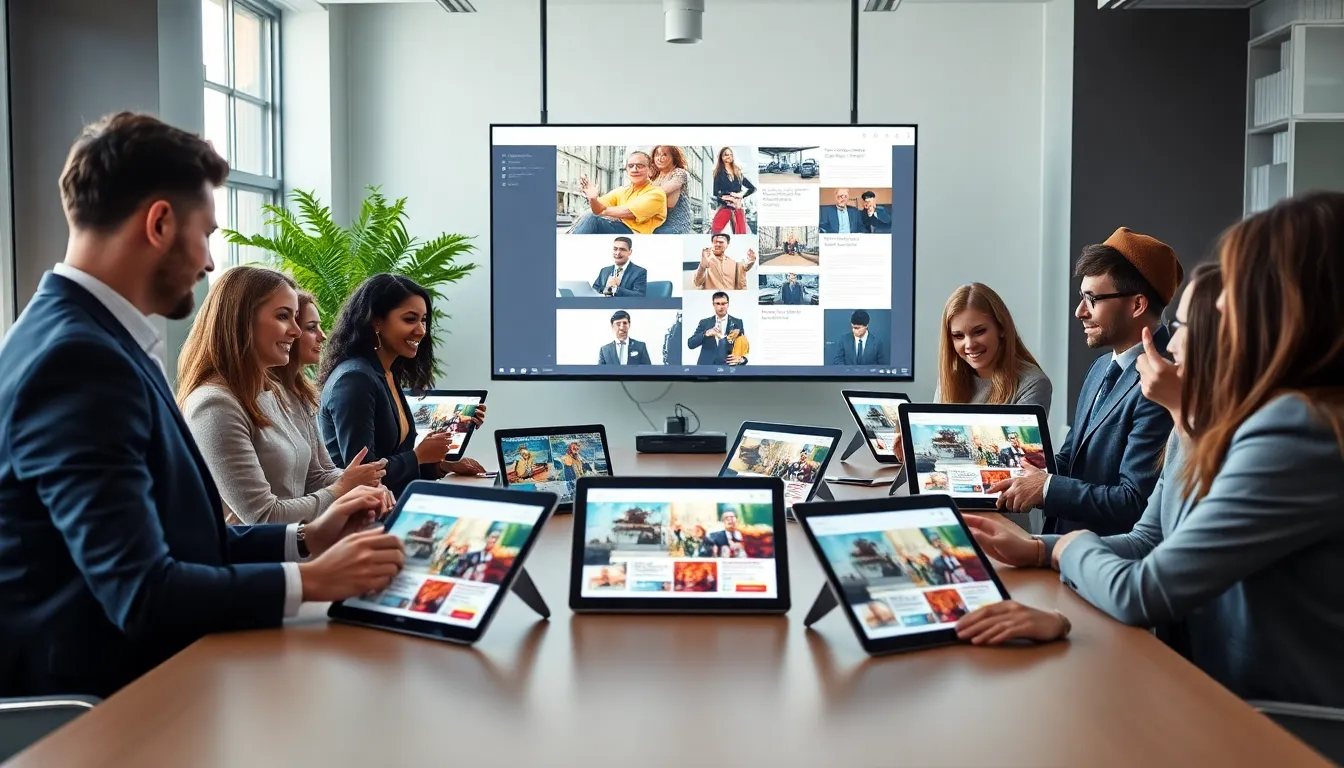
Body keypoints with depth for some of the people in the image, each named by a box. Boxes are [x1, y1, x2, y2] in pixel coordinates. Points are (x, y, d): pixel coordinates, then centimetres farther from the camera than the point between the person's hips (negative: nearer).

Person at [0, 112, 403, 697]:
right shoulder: (78, 358, -21)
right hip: (92, 697, -8)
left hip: (123, 674, 9)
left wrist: (303, 539, 8)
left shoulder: (93, 339, 8)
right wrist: (312, 580, -15)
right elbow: (142, 593, -24)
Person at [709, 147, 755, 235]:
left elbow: (753, 188, 15)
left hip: (739, 207, 3)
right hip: (725, 206, -3)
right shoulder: (719, 173, 5)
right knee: (715, 230, -17)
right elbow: (715, 193, -6)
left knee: (741, 233, 0)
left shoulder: (738, 173, 15)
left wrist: (741, 195, 0)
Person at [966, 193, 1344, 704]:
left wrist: (1073, 548, -3)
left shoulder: (1297, 433, -25)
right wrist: (1036, 550, 0)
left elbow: (1141, 594, -23)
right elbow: (1153, 544, 13)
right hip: (1225, 692, 7)